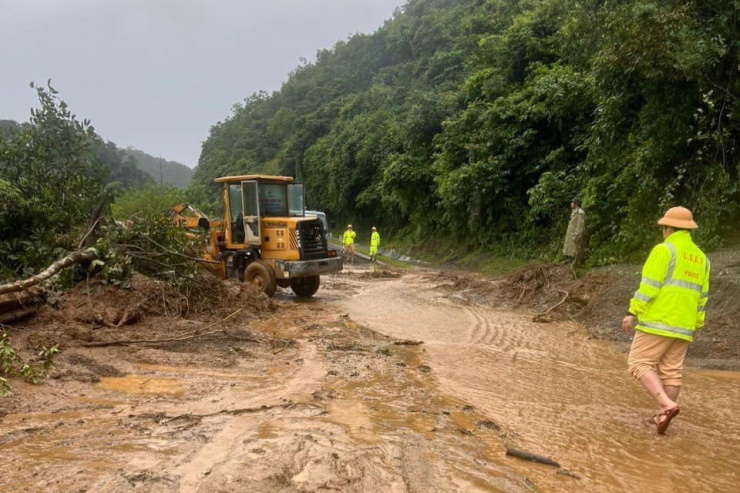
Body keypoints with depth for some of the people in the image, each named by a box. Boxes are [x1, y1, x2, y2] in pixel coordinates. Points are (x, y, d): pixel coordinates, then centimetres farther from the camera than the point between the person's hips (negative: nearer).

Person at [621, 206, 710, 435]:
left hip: (658, 321, -7)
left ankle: (667, 405, -17)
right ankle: (663, 416, 14)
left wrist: (632, 312, -12)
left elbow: (649, 286, -16)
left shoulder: (664, 250, -9)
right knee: (671, 371, 10)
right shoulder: (701, 257, 14)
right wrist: (695, 326, 22)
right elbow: (701, 297, 16)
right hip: (683, 327, 7)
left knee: (640, 363, -3)